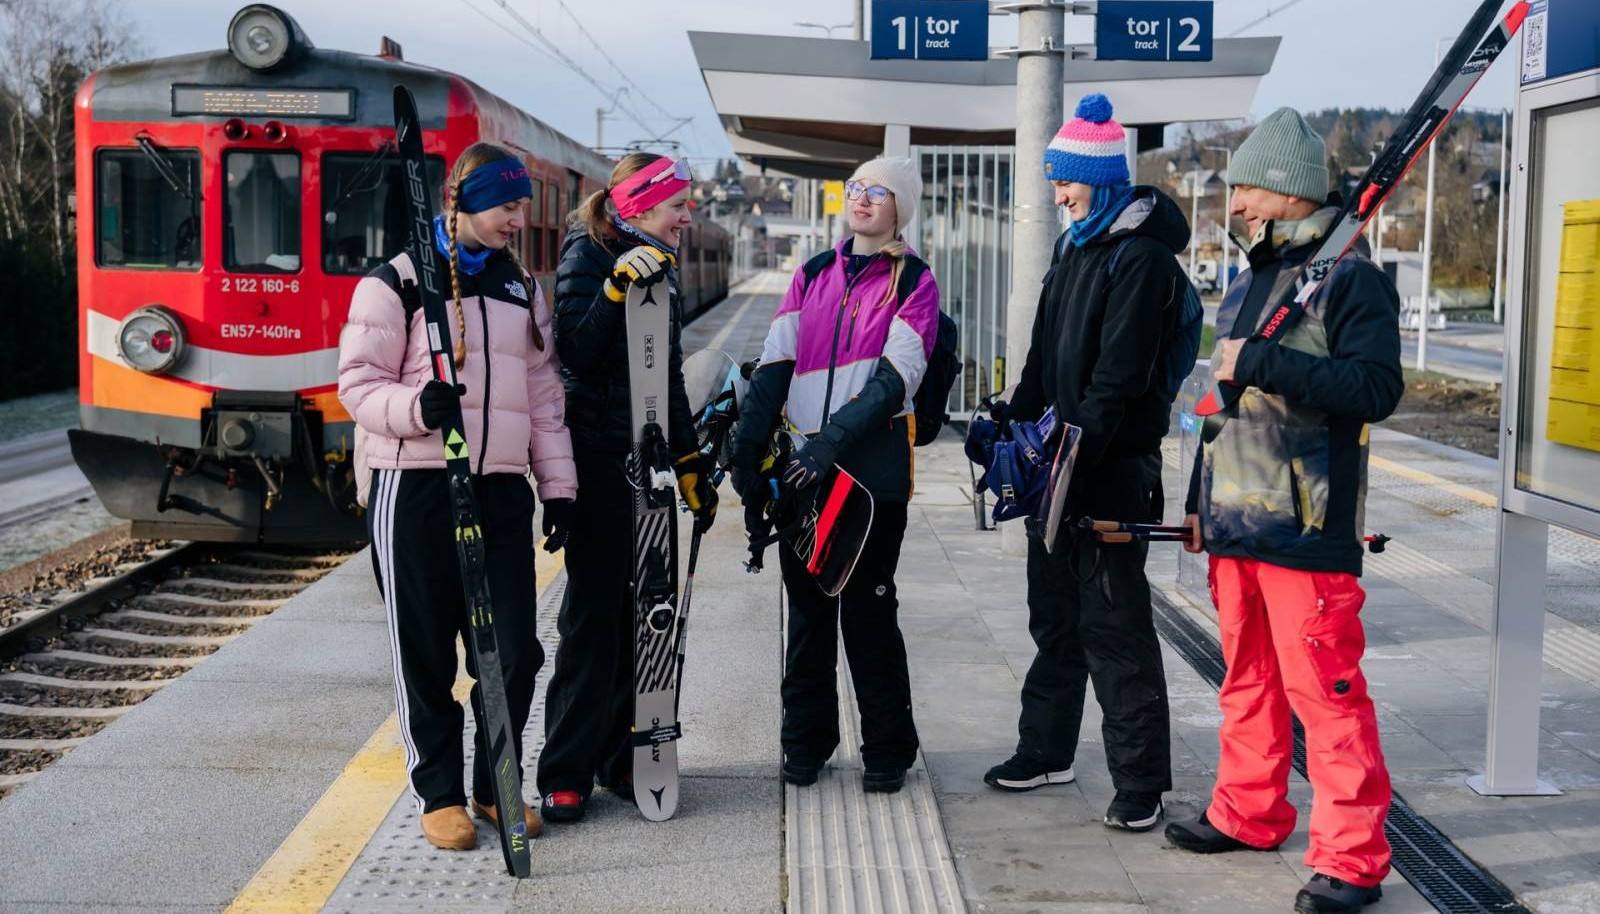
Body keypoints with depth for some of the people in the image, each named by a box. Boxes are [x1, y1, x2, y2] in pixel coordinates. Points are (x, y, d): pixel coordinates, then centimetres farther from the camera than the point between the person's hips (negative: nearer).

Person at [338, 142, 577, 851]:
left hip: (501, 488, 5)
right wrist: (414, 407, -24)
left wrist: (558, 485, 11)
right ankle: (439, 793, 18)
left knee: (514, 650, 3)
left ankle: (495, 785, 21)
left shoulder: (522, 289, 15)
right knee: (426, 653, 4)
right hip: (415, 490, -4)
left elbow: (544, 394, 16)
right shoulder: (398, 283, -2)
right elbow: (360, 381, -4)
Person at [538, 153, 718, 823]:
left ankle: (622, 757, 16)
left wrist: (690, 462, 20)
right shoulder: (587, 256, -7)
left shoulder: (662, 266, 16)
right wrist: (617, 288, -29)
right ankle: (566, 772, 2)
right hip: (598, 457, -7)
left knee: (643, 609, 7)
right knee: (595, 611, -6)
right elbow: (577, 356, -19)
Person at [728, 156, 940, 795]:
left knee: (868, 607, 0)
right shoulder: (813, 275, 13)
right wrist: (747, 448, -5)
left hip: (873, 464, -4)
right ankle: (806, 742, 21)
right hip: (802, 462, 4)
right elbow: (776, 364, 6)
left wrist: (833, 441, -21)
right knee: (807, 604, 9)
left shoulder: (913, 282, 1)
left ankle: (887, 751, 13)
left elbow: (893, 379, -10)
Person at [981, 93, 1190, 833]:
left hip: (1111, 469, -9)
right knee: (1055, 616, 17)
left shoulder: (1140, 257, -13)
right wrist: (1014, 425, 12)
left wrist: (1076, 450, -26)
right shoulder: (1077, 250, 17)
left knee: (1114, 626, -5)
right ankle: (1046, 752, 30)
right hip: (1059, 465, 9)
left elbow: (1119, 376, -21)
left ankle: (1141, 783, 4)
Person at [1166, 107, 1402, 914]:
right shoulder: (1245, 284, 18)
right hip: (1234, 523, 8)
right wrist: (1199, 500, 23)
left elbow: (1376, 387, -21)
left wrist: (1260, 363, -21)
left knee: (1324, 691, -5)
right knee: (1247, 680, 17)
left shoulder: (1350, 279, -8)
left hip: (1305, 529, -8)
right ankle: (1248, 812, 30)